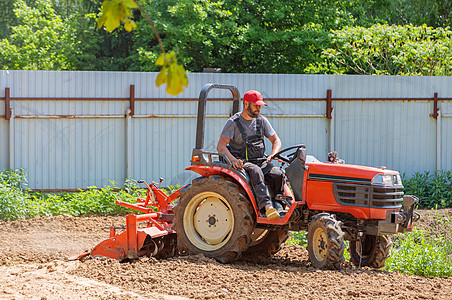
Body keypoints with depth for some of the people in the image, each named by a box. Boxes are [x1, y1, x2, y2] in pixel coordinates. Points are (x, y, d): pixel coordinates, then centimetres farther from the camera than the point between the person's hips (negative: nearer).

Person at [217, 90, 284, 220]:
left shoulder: (261, 120, 13)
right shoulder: (233, 122, -1)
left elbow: (276, 140, 15)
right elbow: (221, 146, -9)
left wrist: (272, 155, -8)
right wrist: (233, 160, -27)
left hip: (261, 161, 5)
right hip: (242, 162, -5)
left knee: (277, 174, -26)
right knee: (256, 172, -37)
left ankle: (279, 206, -24)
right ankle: (267, 207, -53)